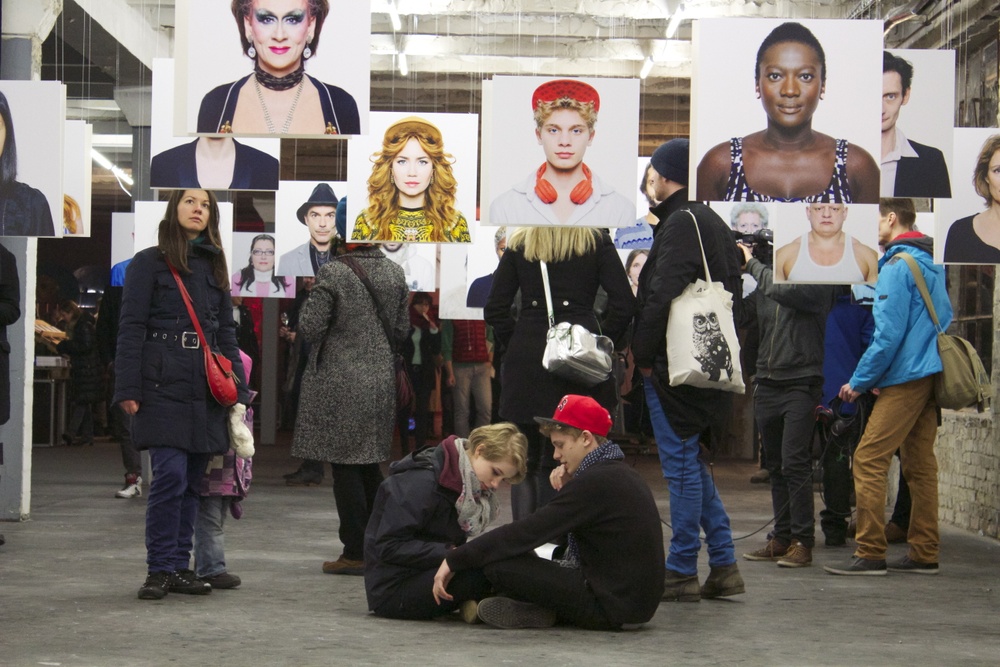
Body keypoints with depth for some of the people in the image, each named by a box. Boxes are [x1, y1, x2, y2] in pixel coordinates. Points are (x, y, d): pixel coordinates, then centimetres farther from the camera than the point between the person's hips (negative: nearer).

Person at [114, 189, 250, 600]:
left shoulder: (214, 267, 18)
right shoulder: (149, 263, 4)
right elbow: (131, 328, -1)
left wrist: (237, 389, 10)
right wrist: (127, 388, -9)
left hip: (206, 388, 5)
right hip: (163, 384, -5)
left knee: (193, 480, 5)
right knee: (171, 474, -13)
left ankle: (180, 567, 12)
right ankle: (159, 570, -4)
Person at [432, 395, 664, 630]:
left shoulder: (595, 482, -18)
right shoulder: (621, 473, 13)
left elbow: (527, 532, -19)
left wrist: (455, 560, -13)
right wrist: (567, 487, 2)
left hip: (611, 603, -10)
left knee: (498, 564, -16)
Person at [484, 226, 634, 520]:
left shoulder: (518, 245, 6)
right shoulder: (597, 242, 2)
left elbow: (495, 310, 0)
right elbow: (624, 305, -6)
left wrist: (513, 345, 11)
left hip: (527, 359, 1)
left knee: (525, 462, 8)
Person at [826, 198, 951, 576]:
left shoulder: (897, 266, -12)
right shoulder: (931, 265, 16)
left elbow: (889, 333, -17)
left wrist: (859, 381, -8)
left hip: (905, 378, -10)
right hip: (930, 375, 10)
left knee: (868, 460, -8)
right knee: (919, 464, 10)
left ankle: (870, 554, -10)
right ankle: (924, 555, 13)